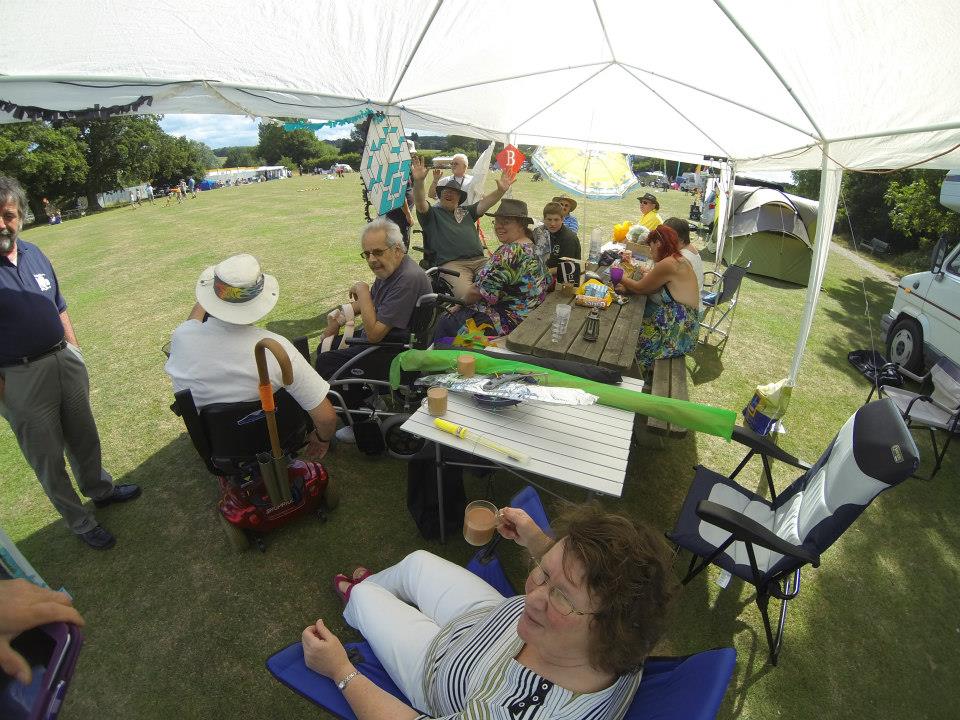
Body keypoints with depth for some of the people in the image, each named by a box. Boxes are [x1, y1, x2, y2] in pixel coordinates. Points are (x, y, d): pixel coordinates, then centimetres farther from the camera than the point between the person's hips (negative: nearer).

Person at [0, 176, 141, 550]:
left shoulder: (33, 253, 3)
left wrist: (75, 352, 11)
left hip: (65, 360, 6)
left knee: (84, 437, 23)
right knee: (48, 458, 10)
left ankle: (100, 488, 46)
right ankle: (80, 522, 27)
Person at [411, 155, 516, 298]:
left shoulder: (466, 212, 28)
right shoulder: (432, 213, 14)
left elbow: (484, 203, 16)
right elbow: (420, 203, -5)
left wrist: (501, 190, -1)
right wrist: (418, 181, -25)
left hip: (479, 260, 5)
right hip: (451, 264, -4)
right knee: (465, 294, -33)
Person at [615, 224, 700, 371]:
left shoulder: (668, 264, -20)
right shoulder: (679, 260, 11)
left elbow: (640, 288, -12)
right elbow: (650, 286, 9)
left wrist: (621, 278, 4)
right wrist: (627, 287, -4)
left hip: (677, 330, -10)